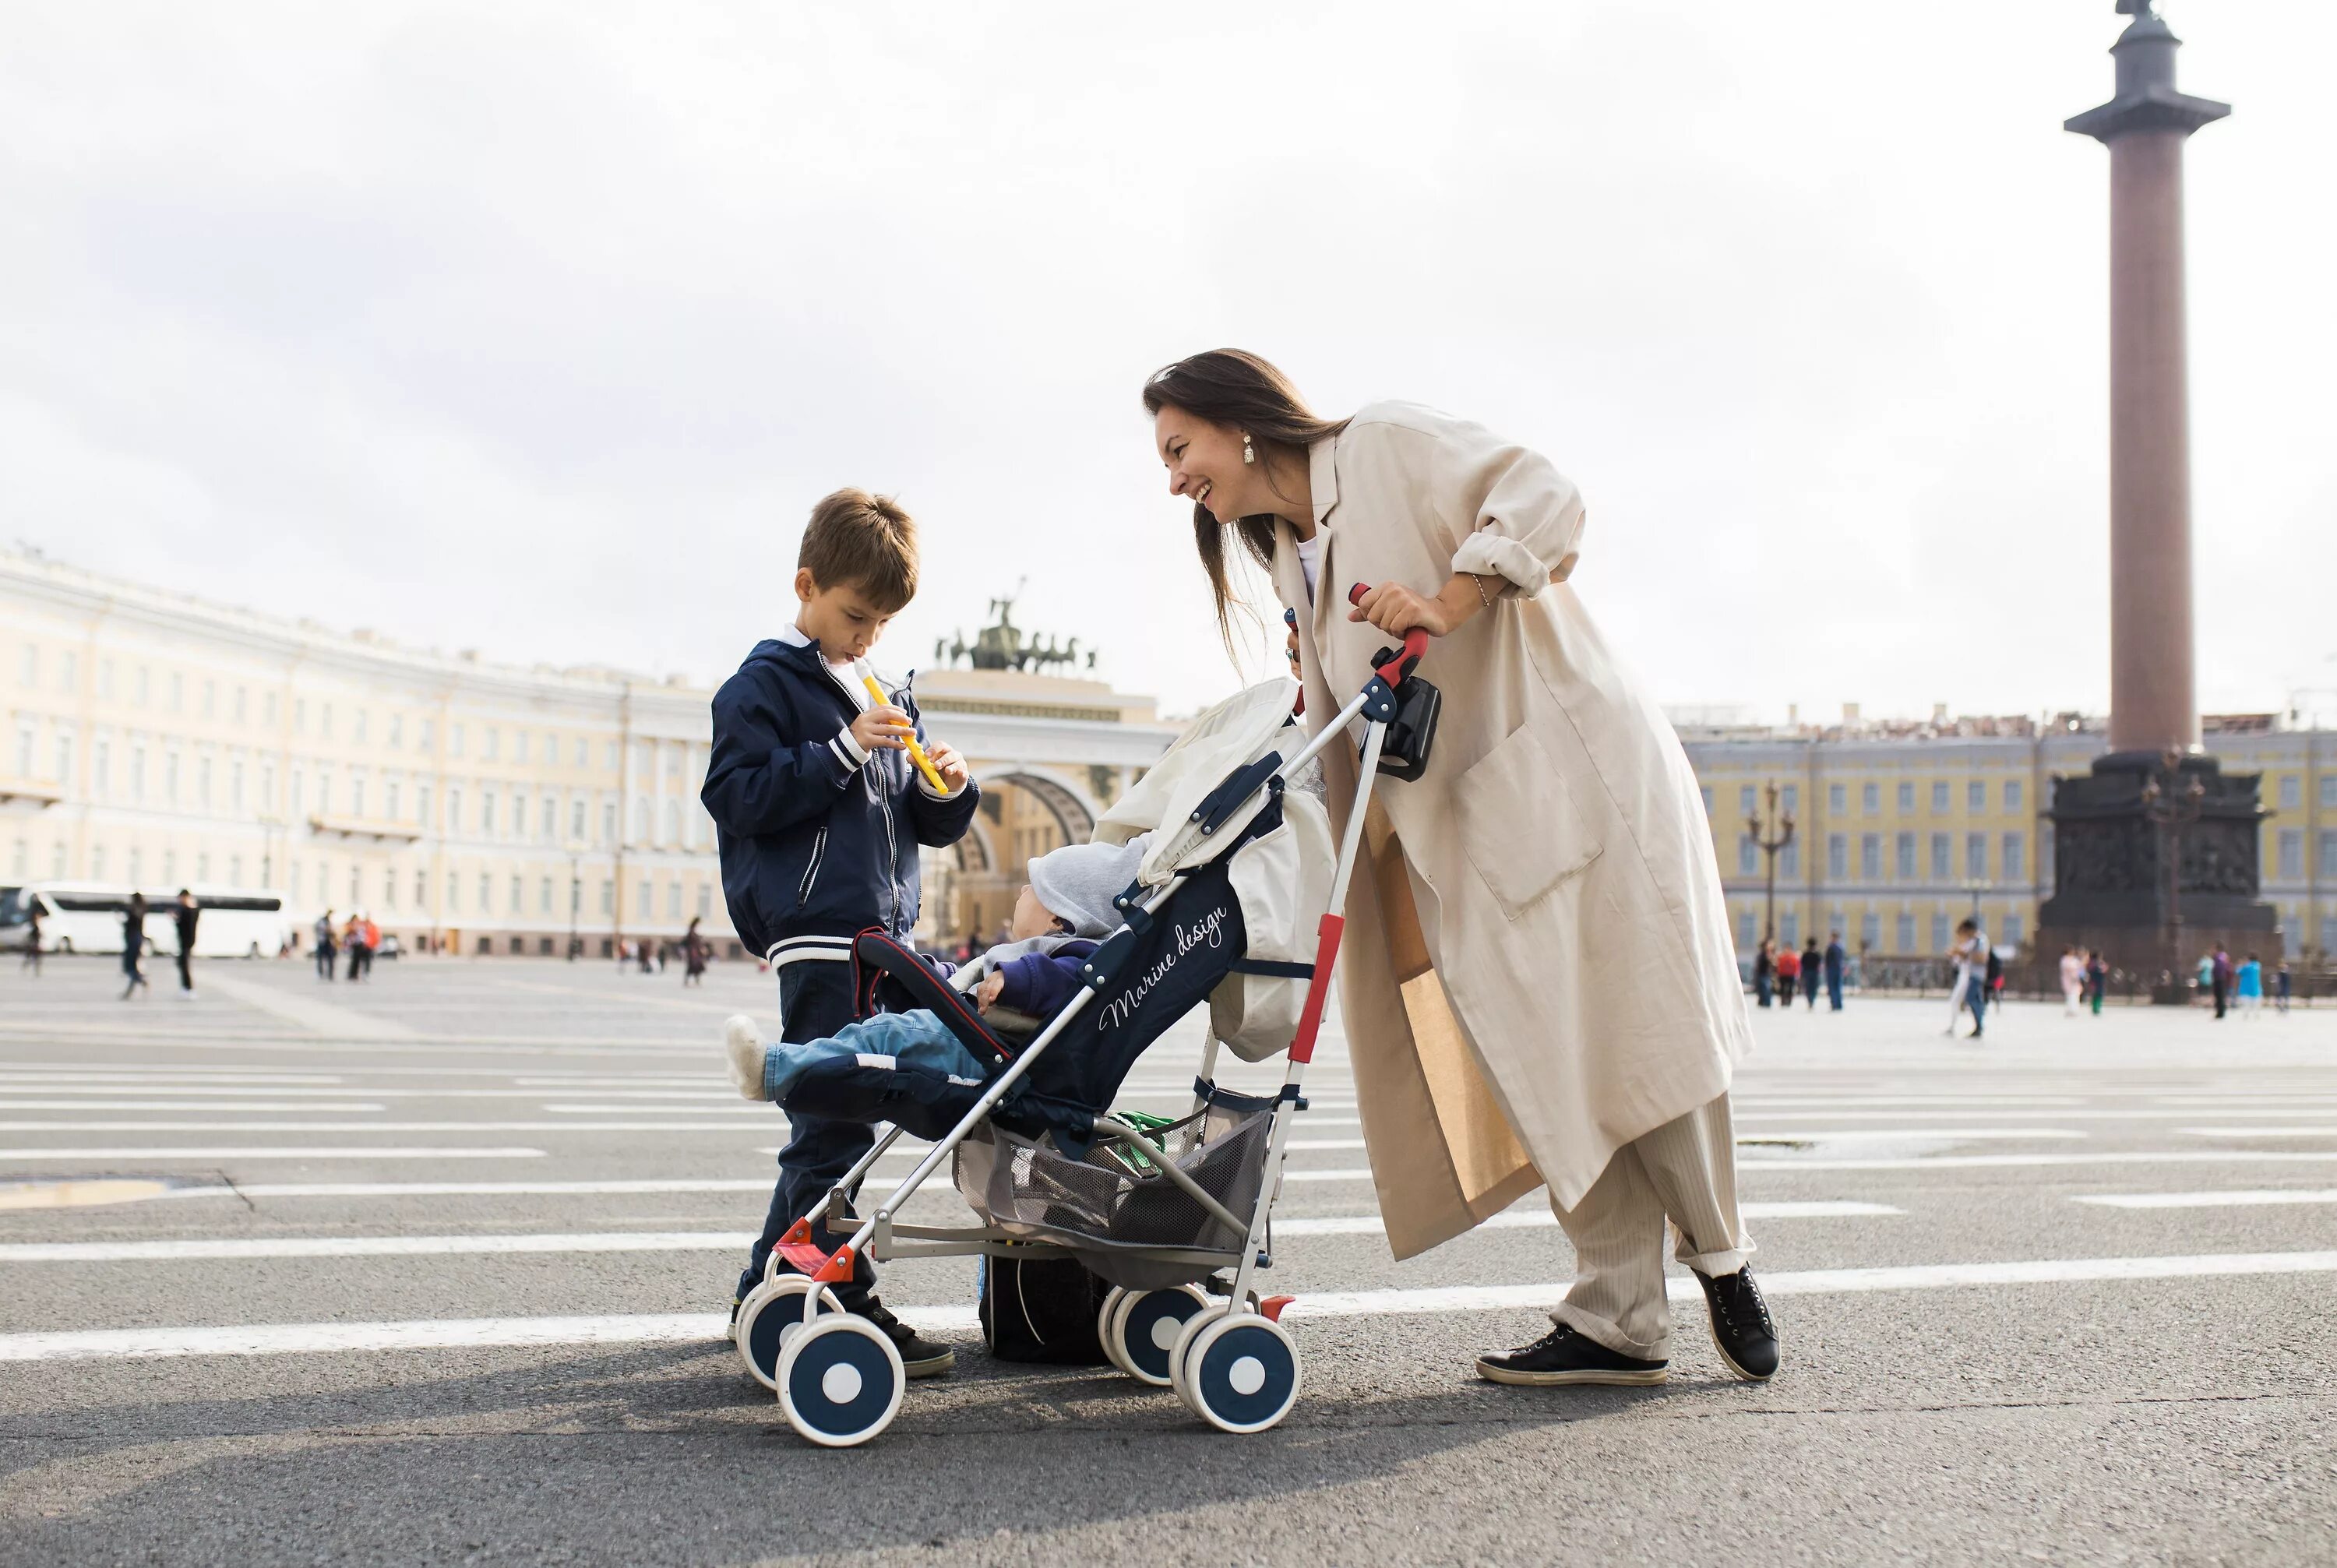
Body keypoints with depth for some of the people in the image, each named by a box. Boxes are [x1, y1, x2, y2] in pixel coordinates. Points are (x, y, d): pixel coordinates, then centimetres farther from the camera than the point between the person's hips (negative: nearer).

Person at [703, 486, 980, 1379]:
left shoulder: (889, 699, 21)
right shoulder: (763, 686, 0)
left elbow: (929, 827, 22)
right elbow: (737, 797, -13)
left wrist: (950, 791, 0)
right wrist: (843, 750, -17)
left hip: (882, 932, 8)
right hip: (814, 930, -8)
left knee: (834, 1124, 11)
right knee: (836, 1120, -10)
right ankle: (840, 1305, -4)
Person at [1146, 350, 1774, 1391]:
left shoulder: (1389, 444, -2)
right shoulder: (1290, 555, 20)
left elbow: (1542, 498, -14)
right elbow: (1345, 725, 19)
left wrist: (1444, 605, -24)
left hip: (1578, 775, -7)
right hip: (1466, 833, 7)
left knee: (1639, 1029, -5)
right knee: (1539, 1067, -1)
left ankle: (1720, 1258, 17)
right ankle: (1617, 1324, 5)